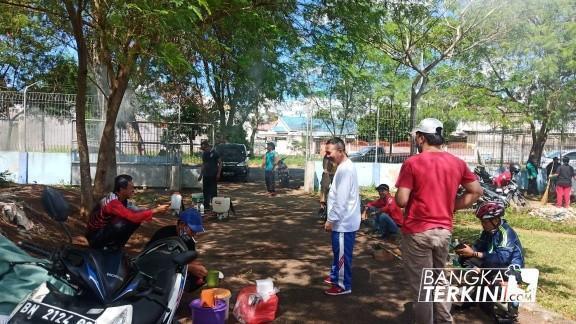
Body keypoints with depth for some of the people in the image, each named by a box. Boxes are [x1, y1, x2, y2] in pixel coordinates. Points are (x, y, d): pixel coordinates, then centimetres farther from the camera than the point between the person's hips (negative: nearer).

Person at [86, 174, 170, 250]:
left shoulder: (122, 200, -2)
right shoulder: (112, 202, -30)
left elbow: (137, 211, -1)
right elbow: (133, 217, -37)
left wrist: (156, 209, -13)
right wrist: (155, 211, -33)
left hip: (106, 230, 8)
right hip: (96, 237, -8)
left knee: (136, 220, -5)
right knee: (125, 222, -31)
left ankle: (116, 244, 6)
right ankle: (109, 246, -7)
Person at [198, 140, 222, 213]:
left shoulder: (214, 153, -8)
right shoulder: (204, 154, 10)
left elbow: (220, 163, -7)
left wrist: (218, 173, -13)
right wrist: (201, 175, 15)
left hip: (213, 176, -6)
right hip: (206, 175, 6)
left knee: (213, 191, 1)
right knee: (205, 191, 7)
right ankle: (206, 206, 14)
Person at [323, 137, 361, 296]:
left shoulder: (345, 169, -22)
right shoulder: (344, 166, 11)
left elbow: (341, 200, -25)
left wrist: (330, 220, -18)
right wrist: (333, 219, 22)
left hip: (343, 222, -10)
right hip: (342, 220, 10)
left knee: (342, 255, 4)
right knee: (338, 252, 22)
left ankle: (343, 285, 17)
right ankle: (335, 277, 37)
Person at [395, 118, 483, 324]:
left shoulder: (412, 163, -14)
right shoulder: (457, 163, 2)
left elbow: (401, 200, -18)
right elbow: (476, 192, 8)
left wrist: (397, 195, 4)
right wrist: (452, 206, 10)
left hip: (418, 231, -5)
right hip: (444, 231, 6)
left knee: (420, 285, 7)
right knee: (439, 279, 23)